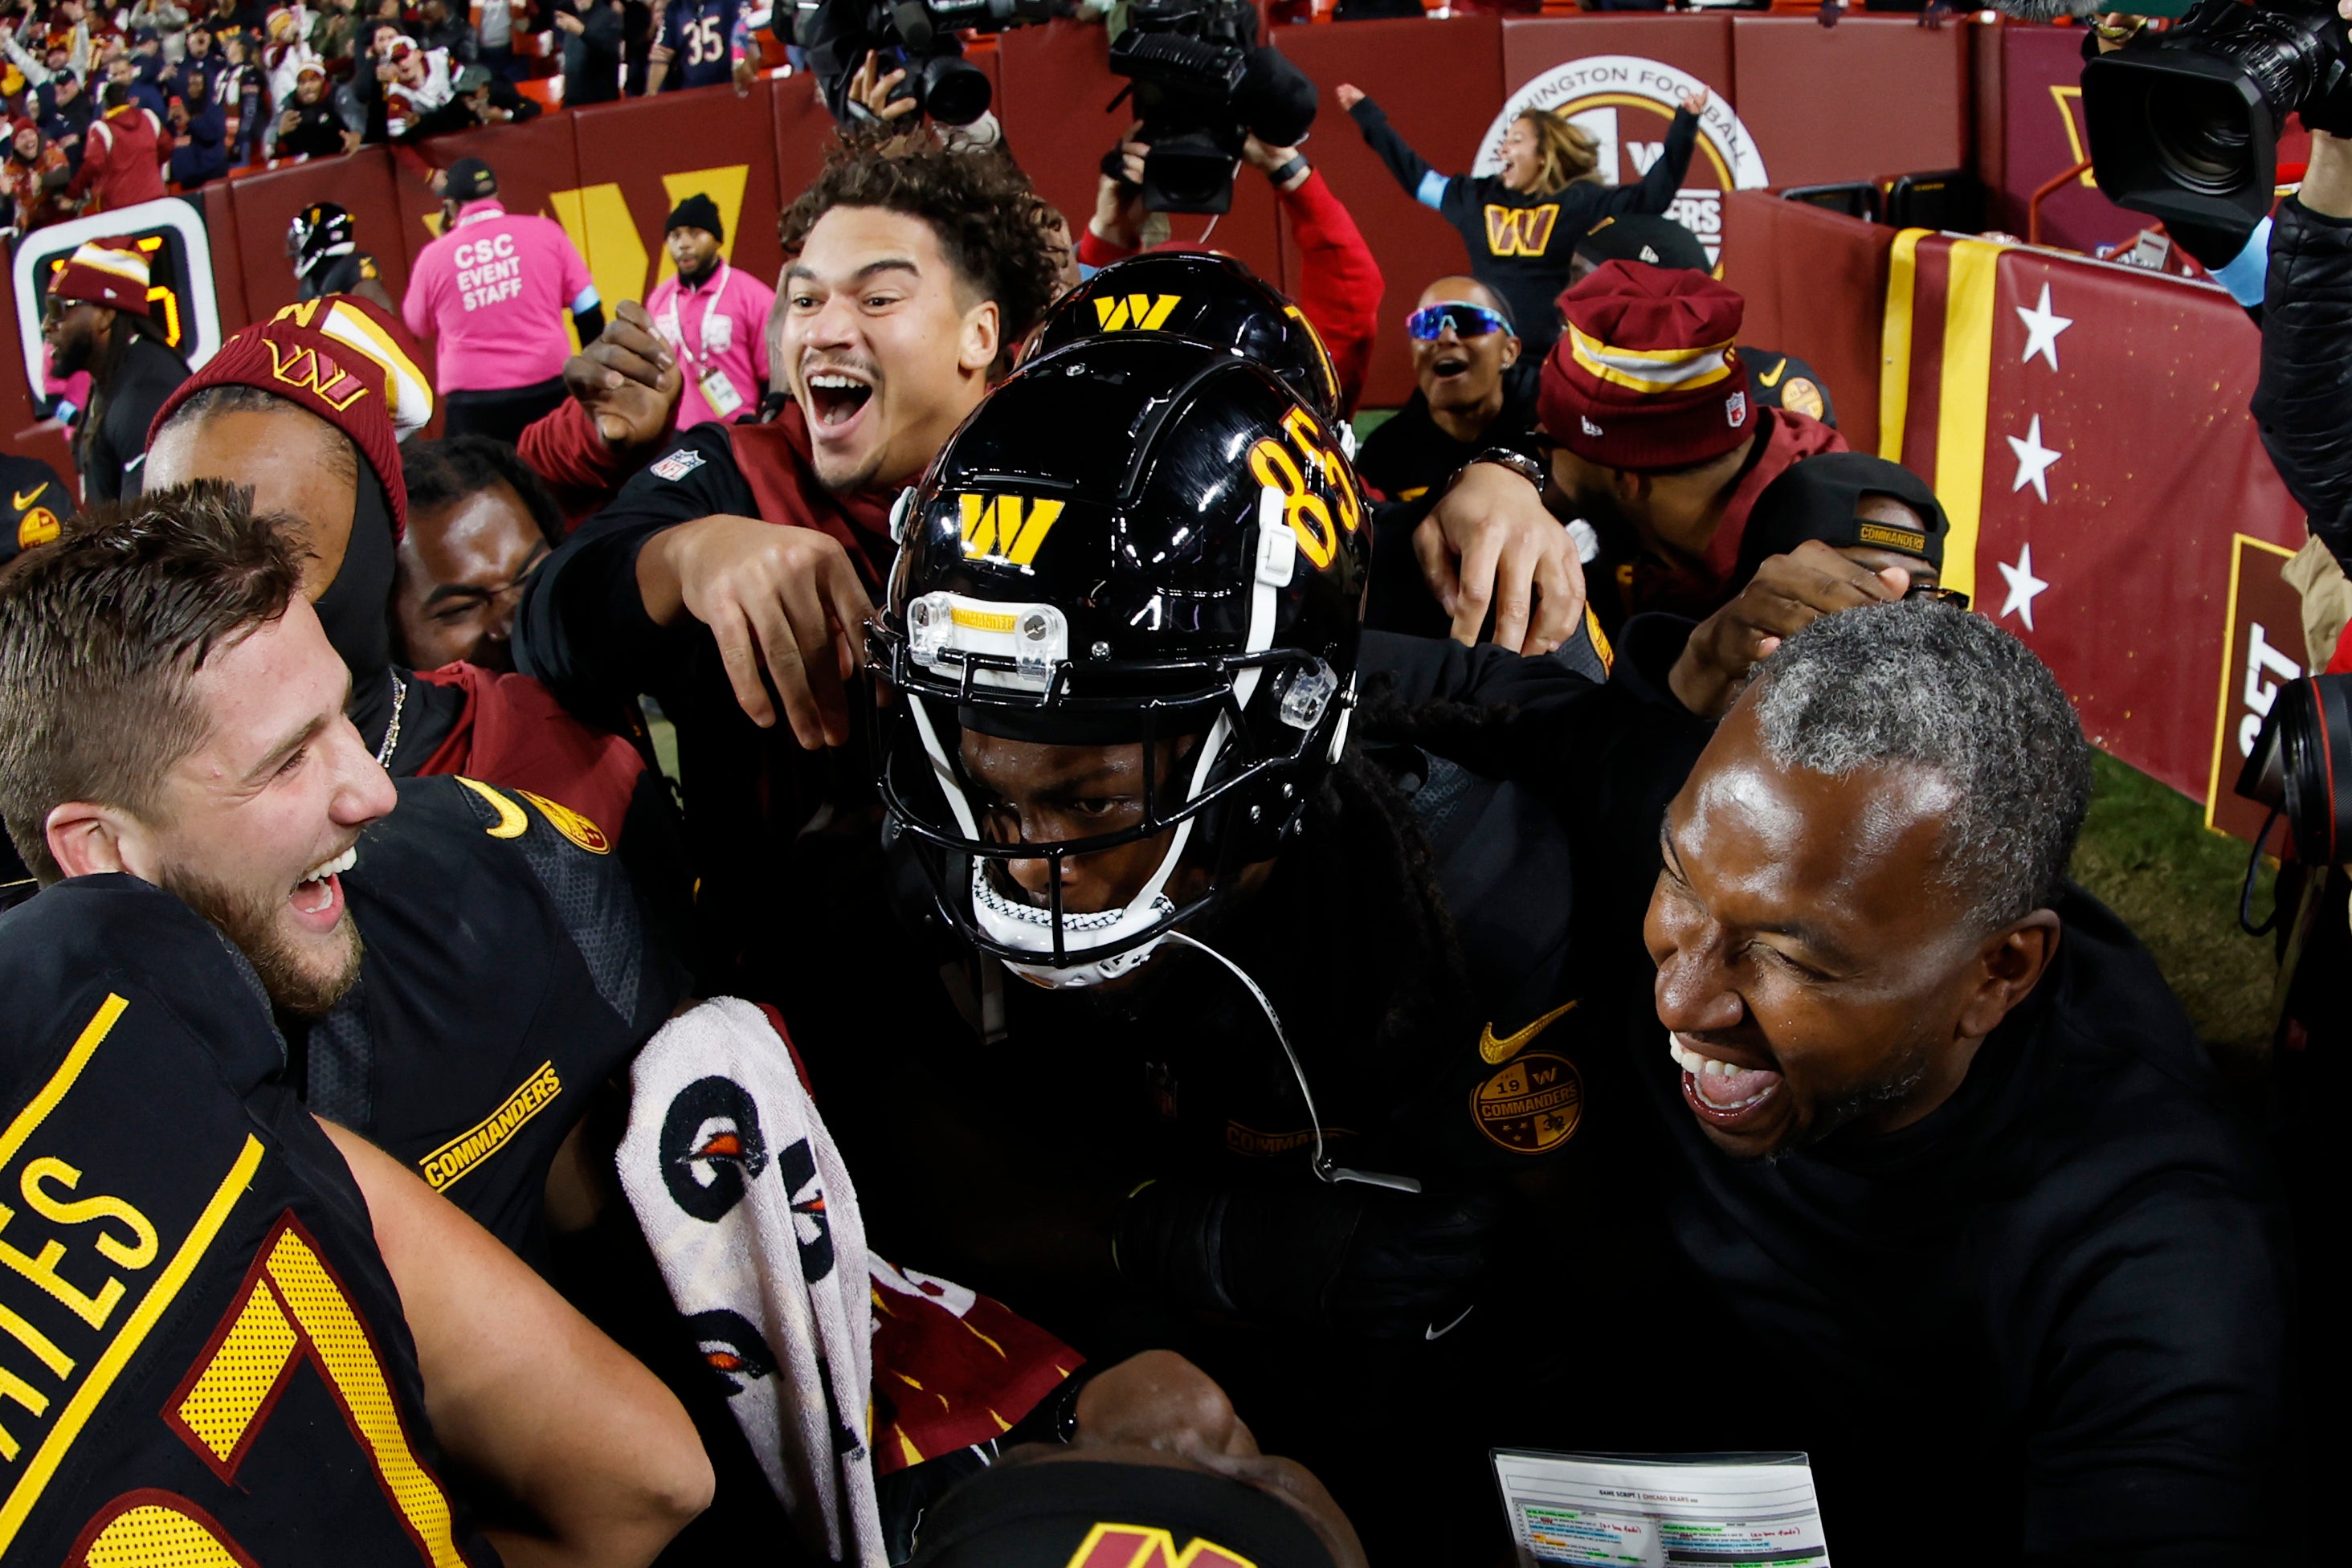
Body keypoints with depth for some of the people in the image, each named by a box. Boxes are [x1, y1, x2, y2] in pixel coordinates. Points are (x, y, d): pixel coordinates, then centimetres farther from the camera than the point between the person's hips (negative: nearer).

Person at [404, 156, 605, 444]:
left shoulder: (433, 257, 1)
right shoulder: (544, 232, 1)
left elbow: (419, 327, 18)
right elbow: (588, 312, 3)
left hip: (472, 404, -1)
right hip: (548, 388, 1)